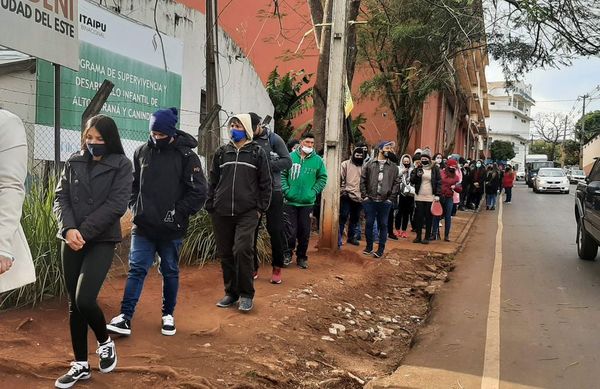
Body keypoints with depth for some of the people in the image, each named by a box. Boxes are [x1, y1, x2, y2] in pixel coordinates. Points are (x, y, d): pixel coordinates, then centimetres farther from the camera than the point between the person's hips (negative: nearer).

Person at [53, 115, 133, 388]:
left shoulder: (121, 165, -2)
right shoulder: (73, 162, 9)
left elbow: (117, 205, -11)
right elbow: (61, 198, 4)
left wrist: (84, 232, -15)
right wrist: (68, 229, -14)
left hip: (102, 241, -4)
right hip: (71, 240, 4)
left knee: (85, 300, -15)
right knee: (74, 304, 7)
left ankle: (105, 342, 15)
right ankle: (80, 365, 21)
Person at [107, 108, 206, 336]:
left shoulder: (186, 155, -6)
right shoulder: (141, 152, 5)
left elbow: (199, 192, -7)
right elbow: (132, 183, 17)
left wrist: (177, 214, -10)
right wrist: (135, 208, 4)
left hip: (171, 229, -2)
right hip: (143, 226, 2)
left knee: (170, 272, 11)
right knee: (136, 269, 0)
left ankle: (168, 315, 27)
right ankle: (125, 317, 4)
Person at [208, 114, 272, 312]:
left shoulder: (258, 152, 4)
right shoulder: (222, 152, 12)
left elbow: (266, 183, 3)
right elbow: (212, 181, 14)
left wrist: (261, 208, -3)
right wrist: (210, 206, 7)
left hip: (248, 212, -3)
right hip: (221, 213, 4)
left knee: (242, 250, -13)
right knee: (225, 254, 7)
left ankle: (246, 294, 3)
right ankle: (231, 292, 22)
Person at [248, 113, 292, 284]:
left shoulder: (274, 139, -2)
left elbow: (287, 161, -6)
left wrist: (266, 164, -17)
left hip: (273, 191, -2)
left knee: (275, 230, 4)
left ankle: (277, 268, 17)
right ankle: (253, 267, 20)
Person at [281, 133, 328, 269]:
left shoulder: (317, 160, 1)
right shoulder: (290, 157, -2)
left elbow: (322, 178, 7)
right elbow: (282, 174, 0)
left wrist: (313, 191, -3)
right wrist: (286, 190, -9)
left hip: (307, 202, 2)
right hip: (290, 201, -1)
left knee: (304, 232, 8)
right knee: (291, 231, -1)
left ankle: (301, 257, 23)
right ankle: (288, 254, 20)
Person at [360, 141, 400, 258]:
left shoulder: (393, 167, 6)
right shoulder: (370, 164, 6)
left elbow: (396, 183, 3)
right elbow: (363, 180, 5)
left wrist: (391, 198, -4)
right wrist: (364, 195, -2)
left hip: (385, 202, 0)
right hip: (370, 200, 0)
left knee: (383, 225, 4)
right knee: (369, 224, 6)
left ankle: (381, 249, 12)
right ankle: (369, 247, 19)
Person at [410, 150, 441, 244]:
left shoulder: (435, 168, 1)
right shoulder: (418, 168, 6)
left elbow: (439, 182, -1)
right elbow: (412, 180, 4)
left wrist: (437, 195, -8)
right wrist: (416, 175, -16)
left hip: (430, 197, -2)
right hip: (419, 197, 2)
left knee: (428, 218, 3)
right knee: (419, 217, 4)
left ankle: (427, 237, 10)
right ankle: (418, 236, 12)